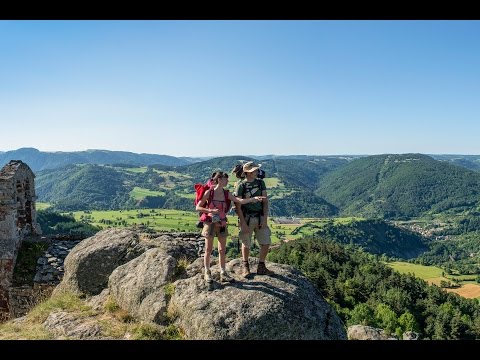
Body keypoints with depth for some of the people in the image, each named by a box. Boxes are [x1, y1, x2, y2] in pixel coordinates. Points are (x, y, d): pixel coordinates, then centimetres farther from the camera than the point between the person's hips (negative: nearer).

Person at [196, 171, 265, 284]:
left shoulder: (226, 194, 3)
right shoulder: (209, 192, -9)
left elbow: (240, 201, -7)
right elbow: (198, 207, -7)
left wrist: (254, 198, -20)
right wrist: (210, 210, -20)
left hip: (222, 224, 4)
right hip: (210, 223, -4)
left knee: (222, 250, 8)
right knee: (208, 250, 6)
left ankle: (223, 274, 18)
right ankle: (207, 273, 20)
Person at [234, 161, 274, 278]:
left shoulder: (261, 183, 4)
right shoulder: (241, 186, -8)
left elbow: (265, 201, 4)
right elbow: (238, 206, -8)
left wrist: (265, 218, -5)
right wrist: (243, 223, -13)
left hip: (260, 217, 4)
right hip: (247, 218, -4)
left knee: (266, 243, 1)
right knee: (246, 244, 7)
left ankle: (261, 267, 19)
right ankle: (245, 266, 29)